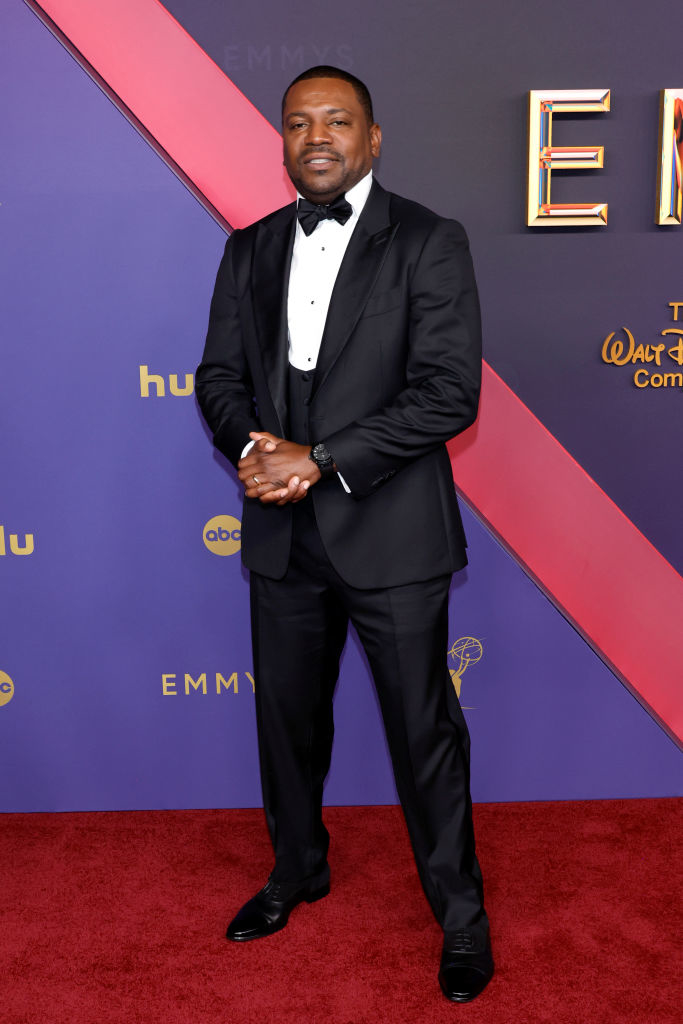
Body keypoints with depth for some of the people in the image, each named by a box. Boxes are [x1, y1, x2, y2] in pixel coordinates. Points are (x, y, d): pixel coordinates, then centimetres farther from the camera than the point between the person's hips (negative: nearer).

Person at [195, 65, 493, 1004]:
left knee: (424, 731, 7)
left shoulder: (428, 243, -6)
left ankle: (460, 910, 28)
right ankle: (298, 871, 43)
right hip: (283, 537, 5)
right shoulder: (250, 250, 10)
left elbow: (450, 393, -14)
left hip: (391, 536, -4)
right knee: (287, 717, 18)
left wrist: (320, 458, -19)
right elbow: (219, 374, 10)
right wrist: (255, 447, -12)